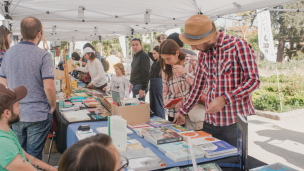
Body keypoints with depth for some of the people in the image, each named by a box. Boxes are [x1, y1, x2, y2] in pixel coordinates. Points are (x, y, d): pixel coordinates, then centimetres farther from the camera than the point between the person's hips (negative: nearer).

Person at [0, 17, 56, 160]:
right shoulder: (43, 56, -15)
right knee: (34, 157, 8)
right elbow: (49, 87, -20)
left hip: (15, 114, 5)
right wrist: (53, 107, -3)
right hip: (38, 115, -5)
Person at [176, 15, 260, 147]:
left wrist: (224, 99, -22)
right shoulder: (203, 53, 9)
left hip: (234, 122, -5)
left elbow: (253, 80, -13)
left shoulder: (238, 45, -11)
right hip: (210, 121, 6)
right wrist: (183, 112, 19)